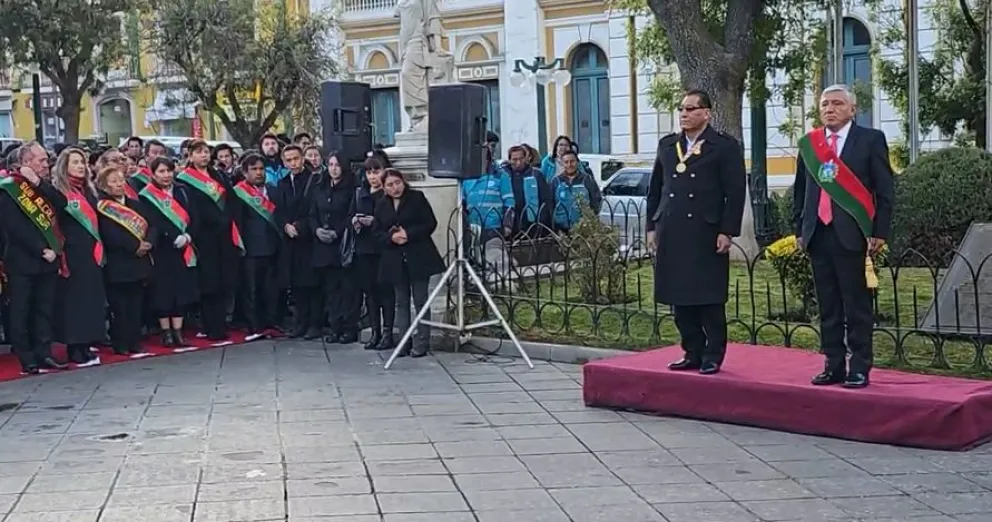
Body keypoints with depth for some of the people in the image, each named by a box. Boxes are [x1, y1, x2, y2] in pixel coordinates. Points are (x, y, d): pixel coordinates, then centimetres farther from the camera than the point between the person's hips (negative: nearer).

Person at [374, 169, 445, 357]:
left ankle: (422, 343, 2)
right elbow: (377, 232, 8)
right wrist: (391, 237, -13)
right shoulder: (381, 205, 11)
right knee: (401, 303, 8)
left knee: (421, 301, -1)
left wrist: (409, 234, -16)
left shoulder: (417, 197, -1)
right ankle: (404, 342, 12)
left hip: (418, 257, -4)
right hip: (395, 260, 4)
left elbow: (430, 223, -6)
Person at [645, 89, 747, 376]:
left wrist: (727, 231, -11)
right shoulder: (667, 145, 15)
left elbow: (735, 192, -5)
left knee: (710, 300, 0)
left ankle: (713, 356, 9)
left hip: (706, 234, -5)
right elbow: (655, 189, 18)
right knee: (680, 299, 8)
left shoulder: (725, 146, -1)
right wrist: (652, 226, 12)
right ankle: (692, 353, 18)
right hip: (671, 234, 5)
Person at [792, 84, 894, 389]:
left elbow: (884, 190, 0)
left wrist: (880, 233, -6)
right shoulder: (808, 144, 13)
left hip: (853, 235, -4)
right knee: (828, 307, 8)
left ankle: (859, 369, 5)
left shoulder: (871, 140, 2)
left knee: (857, 306, -1)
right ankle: (834, 365, 14)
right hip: (818, 235, 4)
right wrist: (800, 229, 12)